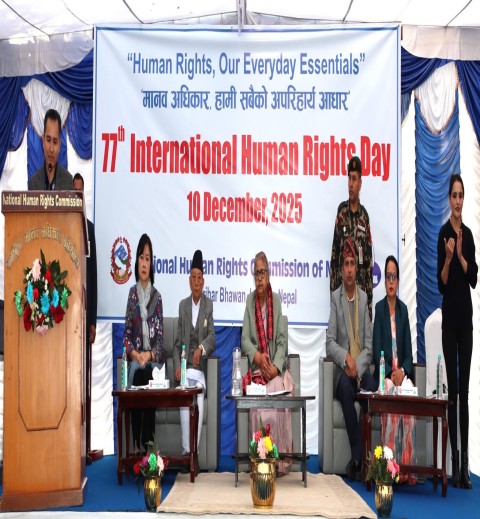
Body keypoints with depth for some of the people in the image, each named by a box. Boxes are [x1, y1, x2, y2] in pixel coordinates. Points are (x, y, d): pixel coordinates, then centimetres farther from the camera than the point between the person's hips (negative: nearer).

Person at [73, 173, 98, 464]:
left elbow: (93, 275, 11)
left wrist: (93, 320, 7)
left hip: (83, 312, 4)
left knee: (83, 381, 6)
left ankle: (84, 446, 11)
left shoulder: (89, 226, 12)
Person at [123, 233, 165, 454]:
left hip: (153, 358, -1)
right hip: (135, 357, 1)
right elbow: (126, 333, 7)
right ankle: (136, 445, -27)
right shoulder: (132, 292, 12)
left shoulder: (156, 296, 9)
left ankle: (147, 444, -28)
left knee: (147, 374, -33)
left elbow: (160, 336, 5)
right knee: (137, 373, -32)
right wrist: (135, 354, -10)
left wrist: (149, 355, -13)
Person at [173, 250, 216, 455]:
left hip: (200, 367, -1)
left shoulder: (209, 305, 8)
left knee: (199, 400, -31)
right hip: (184, 367, 1)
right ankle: (186, 450, -25)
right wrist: (177, 366, -3)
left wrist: (202, 348, -25)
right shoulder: (183, 305, 14)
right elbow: (177, 341, 13)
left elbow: (212, 337, -1)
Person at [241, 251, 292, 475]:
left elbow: (282, 340, 1)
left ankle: (279, 459, -16)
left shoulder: (276, 300, 7)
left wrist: (275, 366, -15)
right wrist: (257, 356, -19)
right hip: (256, 367, 0)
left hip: (275, 367, 0)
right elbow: (245, 339, 1)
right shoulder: (249, 300, 8)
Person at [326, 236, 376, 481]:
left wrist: (358, 367, -12)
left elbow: (369, 345, 6)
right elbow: (329, 342, -5)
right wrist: (346, 359, -24)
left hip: (361, 368, 2)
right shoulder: (334, 298, 2)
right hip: (342, 369, -2)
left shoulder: (364, 298, 9)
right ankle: (359, 457, -28)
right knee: (346, 386, -35)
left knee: (372, 386, -31)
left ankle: (357, 459, -22)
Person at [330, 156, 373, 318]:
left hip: (360, 288, 1)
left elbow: (369, 259, 5)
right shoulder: (341, 211, 1)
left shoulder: (365, 216, 3)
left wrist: (370, 294, 1)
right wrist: (332, 287, -1)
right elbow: (334, 251, 3)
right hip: (341, 285, -1)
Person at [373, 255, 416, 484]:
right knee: (391, 394, -34)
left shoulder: (404, 309, 14)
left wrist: (403, 371, -8)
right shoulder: (378, 308, 3)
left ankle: (408, 466, -27)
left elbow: (408, 350, 11)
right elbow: (376, 350, -3)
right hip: (384, 374, -3)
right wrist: (390, 373, -16)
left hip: (402, 373, 3)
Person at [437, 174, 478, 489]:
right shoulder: (443, 233, -6)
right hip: (449, 315, -5)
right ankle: (454, 463, 6)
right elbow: (441, 284, -8)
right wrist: (447, 258, -25)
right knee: (452, 389, -2)